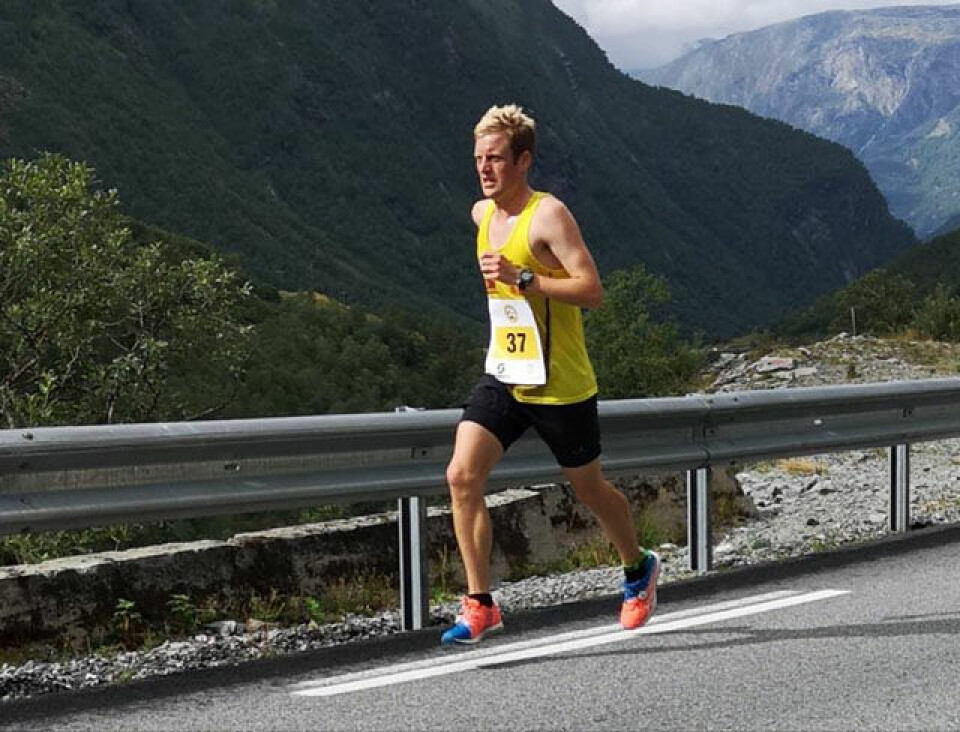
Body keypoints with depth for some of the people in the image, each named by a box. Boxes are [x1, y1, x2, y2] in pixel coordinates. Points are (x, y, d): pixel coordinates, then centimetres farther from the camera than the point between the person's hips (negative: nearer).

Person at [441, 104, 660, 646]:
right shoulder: (483, 214, 8)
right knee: (462, 475, -13)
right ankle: (480, 606, -6)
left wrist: (522, 279, -28)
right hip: (504, 377, 6)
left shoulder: (549, 215, -16)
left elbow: (593, 291, -23)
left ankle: (639, 570, 40)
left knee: (590, 489, 11)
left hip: (559, 384, -6)